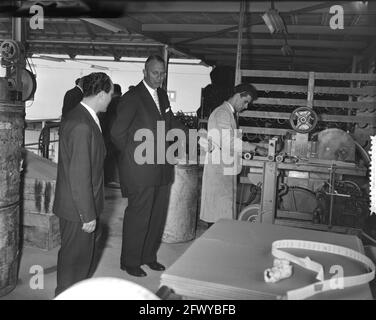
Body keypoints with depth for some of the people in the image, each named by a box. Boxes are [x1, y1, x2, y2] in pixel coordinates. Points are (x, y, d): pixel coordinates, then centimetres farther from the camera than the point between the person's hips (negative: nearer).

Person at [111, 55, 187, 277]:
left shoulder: (163, 95, 13)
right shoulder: (132, 98, -11)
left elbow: (171, 121, 22)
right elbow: (117, 132, -12)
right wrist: (133, 154, -5)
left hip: (162, 168, 8)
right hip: (141, 169, -7)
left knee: (158, 215, 15)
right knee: (138, 216, 1)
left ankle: (149, 256, 32)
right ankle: (130, 262, 19)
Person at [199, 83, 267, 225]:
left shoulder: (228, 113, 20)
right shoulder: (222, 112, -13)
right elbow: (228, 142, -24)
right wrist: (254, 148, -19)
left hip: (226, 168, 10)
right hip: (219, 170, -10)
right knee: (219, 210, -6)